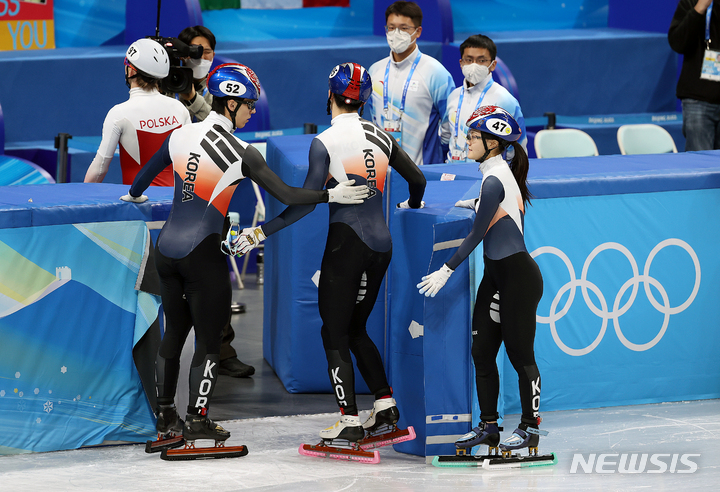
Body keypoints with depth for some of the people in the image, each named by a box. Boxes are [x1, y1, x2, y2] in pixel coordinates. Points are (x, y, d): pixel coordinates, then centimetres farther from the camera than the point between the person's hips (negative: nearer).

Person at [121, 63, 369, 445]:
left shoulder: (180, 136, 4)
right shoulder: (240, 152, -11)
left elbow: (144, 175, 20)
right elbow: (286, 195, -13)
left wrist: (134, 195, 41)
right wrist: (332, 195, -4)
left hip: (166, 248, 6)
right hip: (202, 254, -6)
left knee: (174, 331, 18)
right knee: (209, 338, 5)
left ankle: (164, 414, 25)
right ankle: (197, 422, 6)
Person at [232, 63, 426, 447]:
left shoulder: (325, 142, -9)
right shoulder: (380, 137, 9)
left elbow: (308, 201, -16)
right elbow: (417, 180, 18)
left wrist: (264, 231, -11)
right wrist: (412, 206, 40)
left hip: (347, 242, -6)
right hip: (381, 244, 6)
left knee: (335, 332, 1)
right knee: (356, 329, 20)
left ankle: (349, 422, -6)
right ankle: (385, 405, 13)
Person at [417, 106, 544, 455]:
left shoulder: (495, 180, -17)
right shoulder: (501, 173, 11)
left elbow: (477, 234, -17)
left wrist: (446, 270, -14)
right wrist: (474, 205, 31)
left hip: (517, 276, -10)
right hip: (496, 276, 10)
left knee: (520, 354, -2)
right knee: (481, 351, 9)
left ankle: (530, 427, 6)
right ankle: (488, 426, 14)